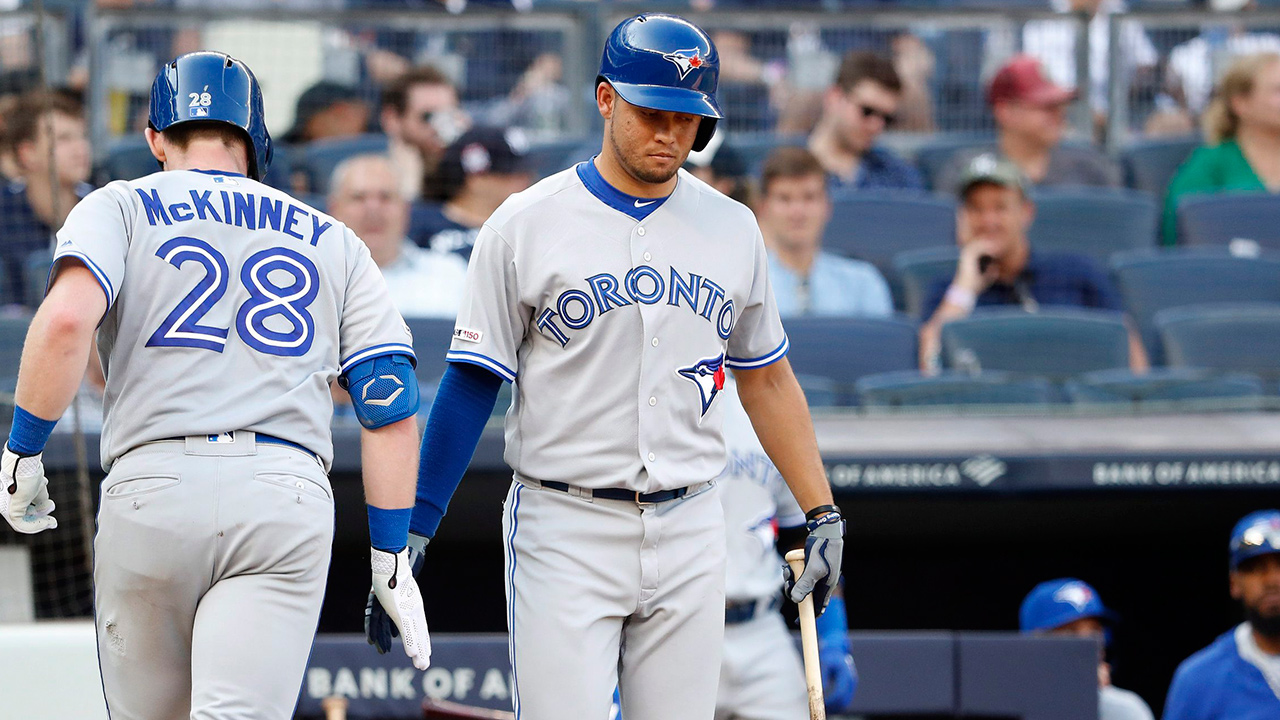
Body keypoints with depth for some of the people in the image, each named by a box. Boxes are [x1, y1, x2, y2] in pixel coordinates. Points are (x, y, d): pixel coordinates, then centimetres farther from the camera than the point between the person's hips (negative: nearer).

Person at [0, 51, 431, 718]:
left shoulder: (120, 208, 11)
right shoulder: (331, 240, 19)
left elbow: (67, 319, -11)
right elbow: (392, 409, 12)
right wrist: (391, 557, 15)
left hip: (151, 487, -1)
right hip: (287, 500, 1)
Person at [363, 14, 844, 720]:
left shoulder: (731, 229, 8)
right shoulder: (524, 226, -3)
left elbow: (766, 378, 17)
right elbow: (472, 383, -2)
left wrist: (821, 511, 12)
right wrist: (412, 533, -7)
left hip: (687, 529, 4)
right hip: (563, 531, -4)